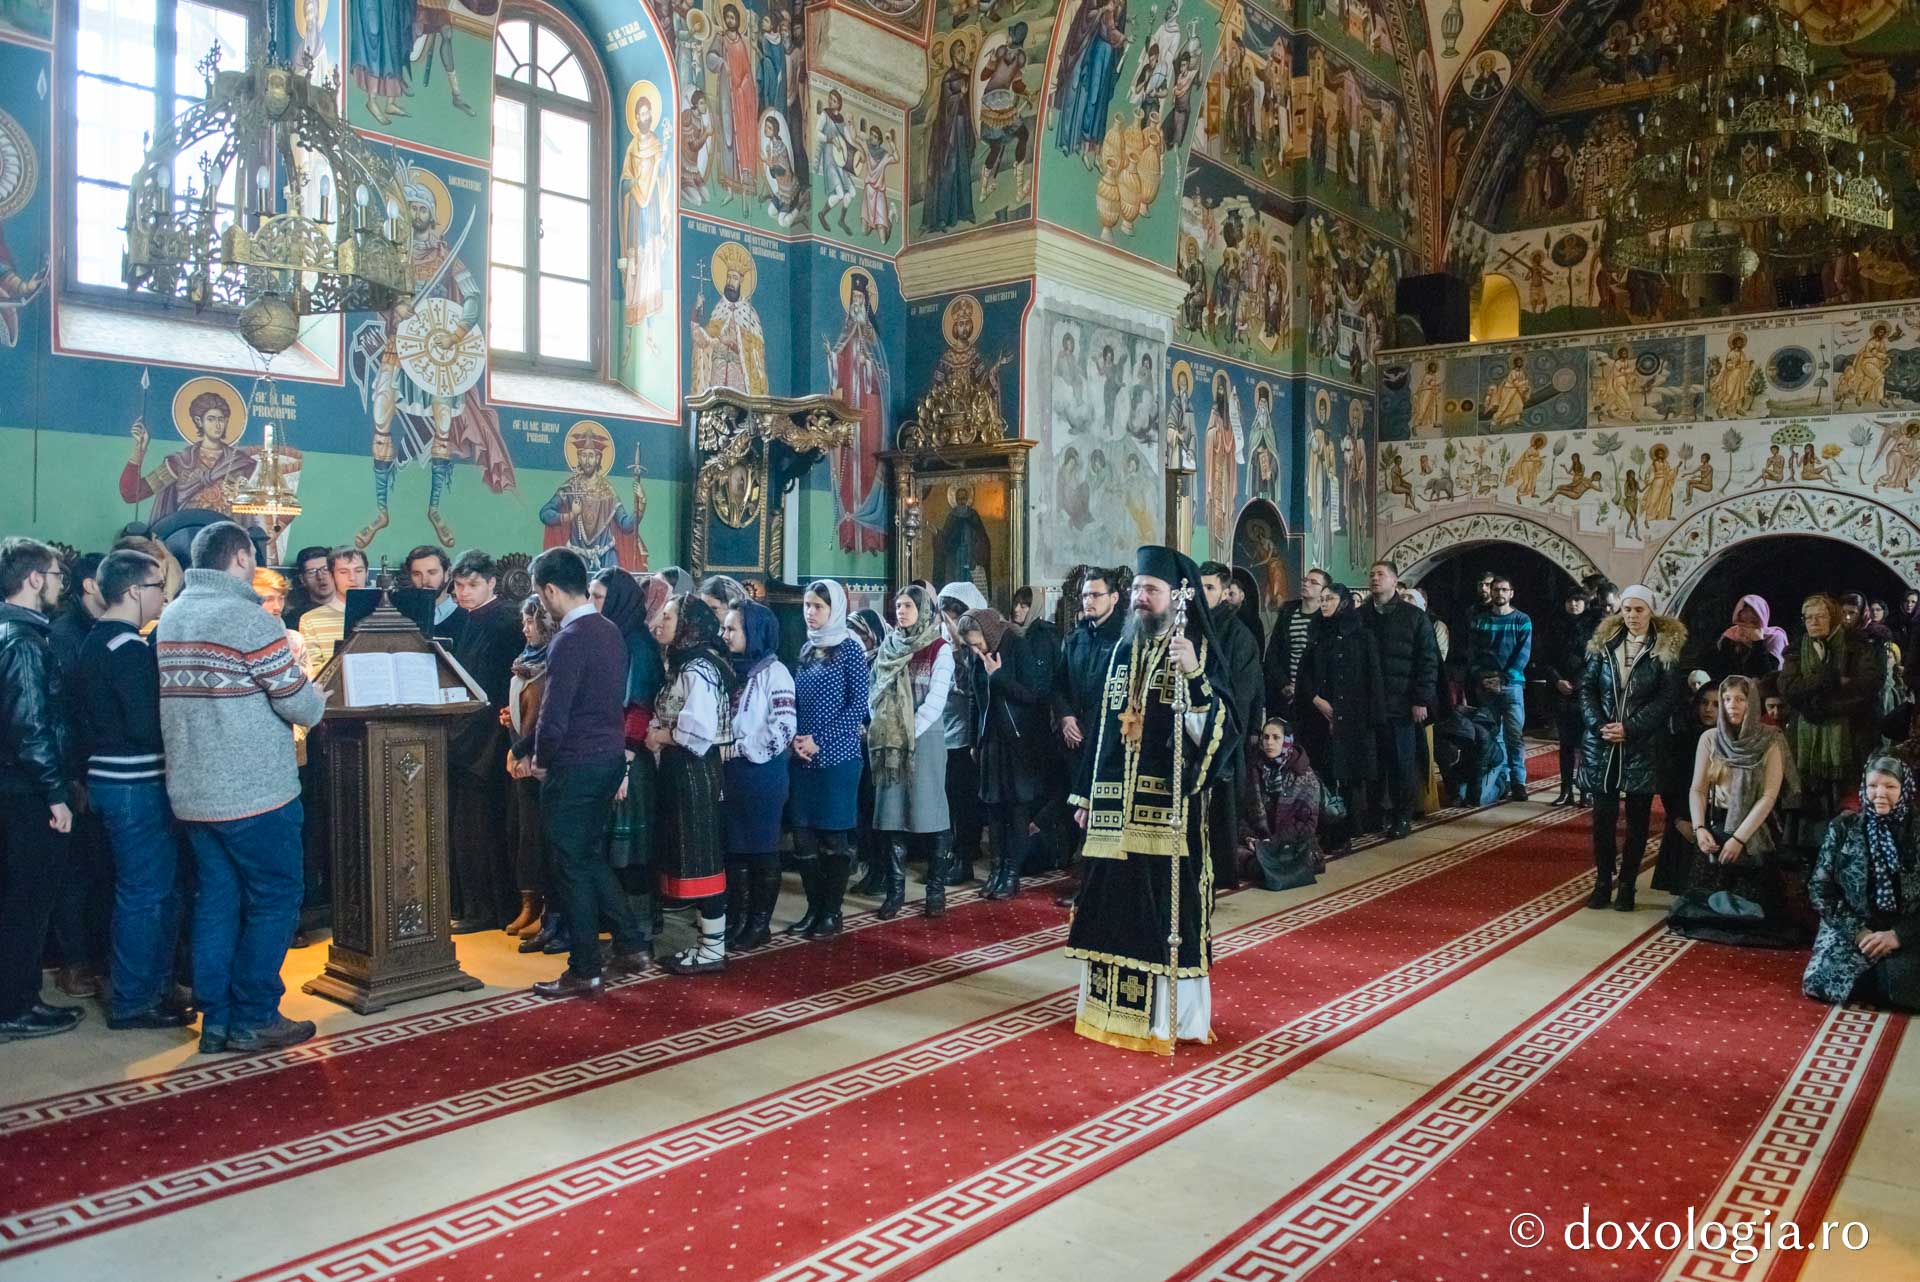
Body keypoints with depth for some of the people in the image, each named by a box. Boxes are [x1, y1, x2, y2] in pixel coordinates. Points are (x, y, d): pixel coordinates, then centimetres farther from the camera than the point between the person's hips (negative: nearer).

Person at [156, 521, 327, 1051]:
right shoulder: (250, 620, -15)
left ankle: (216, 1021, 17)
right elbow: (303, 709, -14)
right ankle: (253, 1020, 7)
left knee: (216, 902, 13)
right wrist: (317, 695, 7)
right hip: (255, 794, -7)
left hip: (192, 793, 8)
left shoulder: (169, 619, 9)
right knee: (276, 899, 4)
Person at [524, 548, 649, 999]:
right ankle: (631, 945, 21)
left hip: (576, 766, -8)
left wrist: (540, 760, -3)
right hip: (611, 756, 8)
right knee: (592, 856, 20)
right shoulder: (610, 630, 8)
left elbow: (554, 714, -21)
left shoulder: (571, 639, -19)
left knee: (573, 866, 3)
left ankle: (585, 972, 12)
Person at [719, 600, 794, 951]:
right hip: (731, 772, 7)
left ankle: (760, 923, 13)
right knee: (733, 847, 12)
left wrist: (740, 748, -15)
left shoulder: (773, 672, -10)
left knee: (762, 850, 4)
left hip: (762, 773, -6)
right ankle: (734, 918, 22)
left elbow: (783, 728, -18)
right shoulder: (731, 669, 10)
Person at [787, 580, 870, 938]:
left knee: (833, 836, 1)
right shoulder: (807, 650, 12)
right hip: (802, 758, 6)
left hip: (836, 757, -5)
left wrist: (820, 741, -15)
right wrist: (795, 738, -4)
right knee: (802, 835, 6)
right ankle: (814, 908, 17)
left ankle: (833, 912, 11)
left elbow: (858, 705, -10)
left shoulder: (849, 648, -5)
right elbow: (796, 701, 15)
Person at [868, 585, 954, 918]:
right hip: (889, 742, 4)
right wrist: (881, 729, -3)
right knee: (892, 814, 4)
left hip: (926, 738, -4)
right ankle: (895, 890, 10)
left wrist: (910, 733, -13)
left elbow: (935, 700, -10)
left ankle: (936, 888, 7)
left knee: (931, 812, -2)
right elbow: (873, 692, 11)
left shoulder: (939, 649, -2)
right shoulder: (889, 647, 12)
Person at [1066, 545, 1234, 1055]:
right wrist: (1087, 795, 14)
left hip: (1168, 805, -5)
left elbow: (1215, 729, -14)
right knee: (1116, 901, 10)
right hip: (1117, 803, 5)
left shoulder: (1199, 650, -4)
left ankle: (1170, 1013, 13)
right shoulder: (1123, 649, 12)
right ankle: (1112, 1004, 22)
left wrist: (1195, 676, -29)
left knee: (1165, 903, 0)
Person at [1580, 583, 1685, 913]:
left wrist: (1629, 728, -15)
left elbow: (1668, 697, -7)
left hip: (1642, 746, -2)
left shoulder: (1666, 647, -1)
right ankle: (1603, 882, 12)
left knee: (1637, 817, 4)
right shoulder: (1604, 643, 7)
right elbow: (1587, 687, 6)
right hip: (1602, 744, 2)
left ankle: (1627, 884, 13)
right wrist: (1599, 726, -10)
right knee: (1603, 814, 3)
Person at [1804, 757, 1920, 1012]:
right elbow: (1820, 888, 2)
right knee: (1822, 982, -23)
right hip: (1850, 927, 1)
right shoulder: (1843, 827, 3)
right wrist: (1857, 931, -10)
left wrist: (1898, 934, -15)